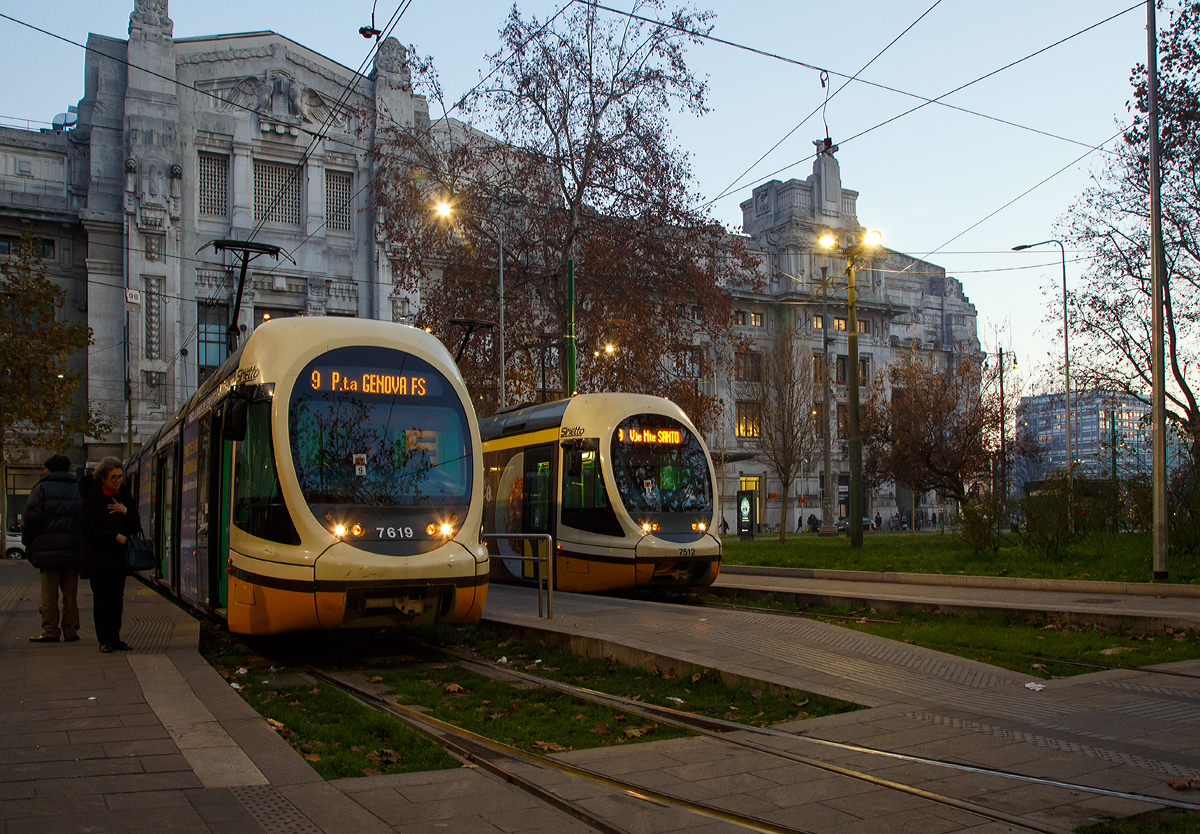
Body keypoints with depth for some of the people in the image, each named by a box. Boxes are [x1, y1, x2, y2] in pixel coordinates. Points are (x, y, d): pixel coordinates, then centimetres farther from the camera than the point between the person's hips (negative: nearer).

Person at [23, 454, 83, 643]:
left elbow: (31, 518, -8)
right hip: (73, 549, 3)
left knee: (49, 593, 3)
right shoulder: (79, 489, 11)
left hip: (48, 550, -3)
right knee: (70, 593, 7)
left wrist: (28, 543, 4)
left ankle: (50, 631, 3)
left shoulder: (41, 489, -1)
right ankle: (70, 631, 8)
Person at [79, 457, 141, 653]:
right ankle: (104, 640, 5)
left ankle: (115, 638, 12)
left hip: (119, 556, 4)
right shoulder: (92, 497, -7)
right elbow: (87, 528, -12)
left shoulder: (124, 494, 8)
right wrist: (115, 536, -15)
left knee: (117, 598, 5)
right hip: (97, 556, -4)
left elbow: (135, 527, 8)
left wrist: (125, 512, -11)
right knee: (101, 598, -2)